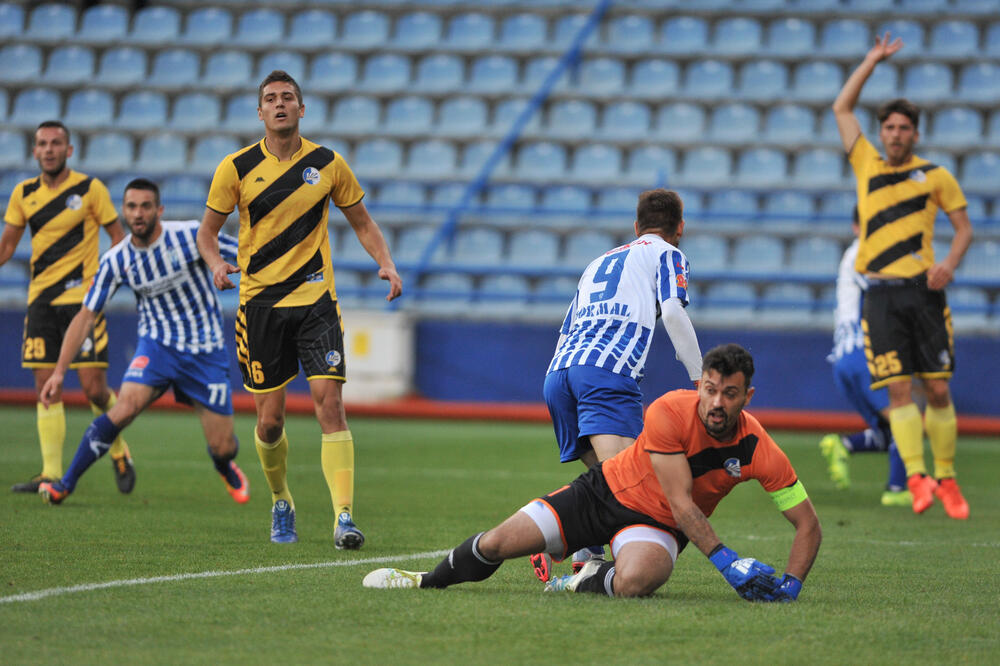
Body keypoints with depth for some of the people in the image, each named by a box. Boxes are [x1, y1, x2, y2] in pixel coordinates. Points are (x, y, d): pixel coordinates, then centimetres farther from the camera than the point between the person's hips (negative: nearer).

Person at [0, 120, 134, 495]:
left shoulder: (90, 189, -3)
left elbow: (116, 234, 3)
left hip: (82, 298, -4)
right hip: (40, 300, 4)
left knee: (93, 387, -9)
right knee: (46, 388, 0)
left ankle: (118, 450, 16)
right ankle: (51, 474, 2)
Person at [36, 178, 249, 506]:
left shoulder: (191, 236, -16)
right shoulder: (116, 261, -7)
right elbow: (85, 317, -2)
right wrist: (59, 371, -8)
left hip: (206, 352, -1)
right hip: (157, 344, 1)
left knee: (221, 447, -1)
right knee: (125, 407, -27)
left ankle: (227, 467, 39)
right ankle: (65, 484, -19)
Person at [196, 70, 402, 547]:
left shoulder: (328, 164, 1)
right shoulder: (236, 168, -1)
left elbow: (362, 223, 13)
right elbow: (208, 230, 7)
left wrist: (387, 265, -4)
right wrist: (216, 264, -15)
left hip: (316, 298, 0)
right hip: (260, 302, 0)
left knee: (329, 401, -14)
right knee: (270, 419, 2)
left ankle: (343, 517, -17)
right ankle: (281, 502, 29)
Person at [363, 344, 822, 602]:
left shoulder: (759, 451, -21)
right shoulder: (669, 412, -26)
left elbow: (808, 524, -12)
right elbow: (681, 503, -27)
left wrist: (790, 585, -27)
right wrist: (726, 562, -34)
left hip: (656, 525, 0)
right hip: (609, 490, 0)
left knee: (633, 583, -37)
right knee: (498, 544, -4)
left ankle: (585, 583, 1)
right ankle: (427, 581, 29)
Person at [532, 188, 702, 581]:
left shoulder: (599, 263, 37)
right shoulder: (667, 255, 19)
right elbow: (672, 312, 1)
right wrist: (700, 379, 3)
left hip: (558, 371, 7)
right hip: (608, 368, -7)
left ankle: (587, 555, -7)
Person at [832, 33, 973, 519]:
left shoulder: (935, 176, 8)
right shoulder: (866, 165, 14)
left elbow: (964, 227, 12)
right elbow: (842, 108, 17)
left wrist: (949, 264, -8)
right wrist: (873, 60, 17)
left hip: (923, 289, -1)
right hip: (881, 294, 1)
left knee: (938, 389, -1)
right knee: (898, 389, -9)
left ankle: (946, 479, 8)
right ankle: (916, 478, -15)